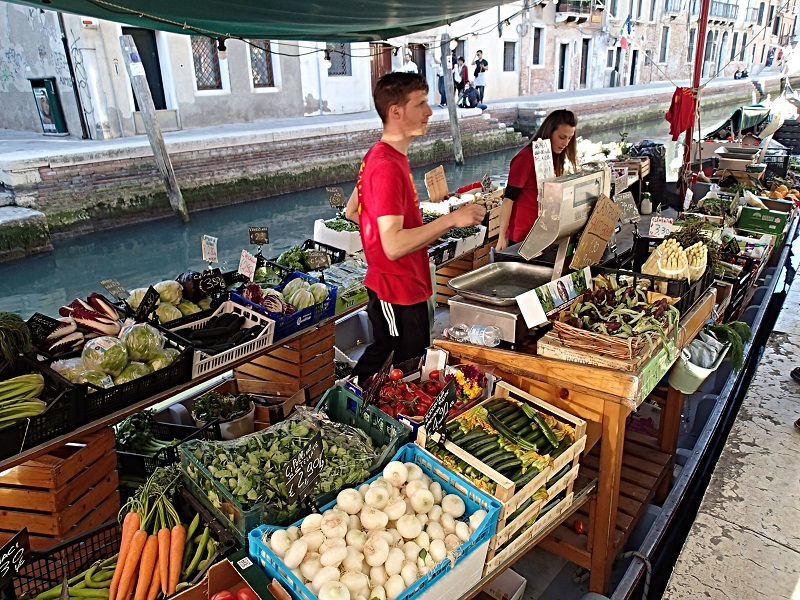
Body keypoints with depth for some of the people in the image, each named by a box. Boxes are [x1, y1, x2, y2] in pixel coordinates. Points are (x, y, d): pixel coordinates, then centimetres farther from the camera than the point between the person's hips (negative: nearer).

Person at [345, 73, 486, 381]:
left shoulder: (378, 156, 7)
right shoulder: (388, 166, -25)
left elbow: (351, 211, 18)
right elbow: (394, 246, -32)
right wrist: (450, 220, -29)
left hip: (391, 285, 10)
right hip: (399, 294, -10)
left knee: (379, 359, 25)